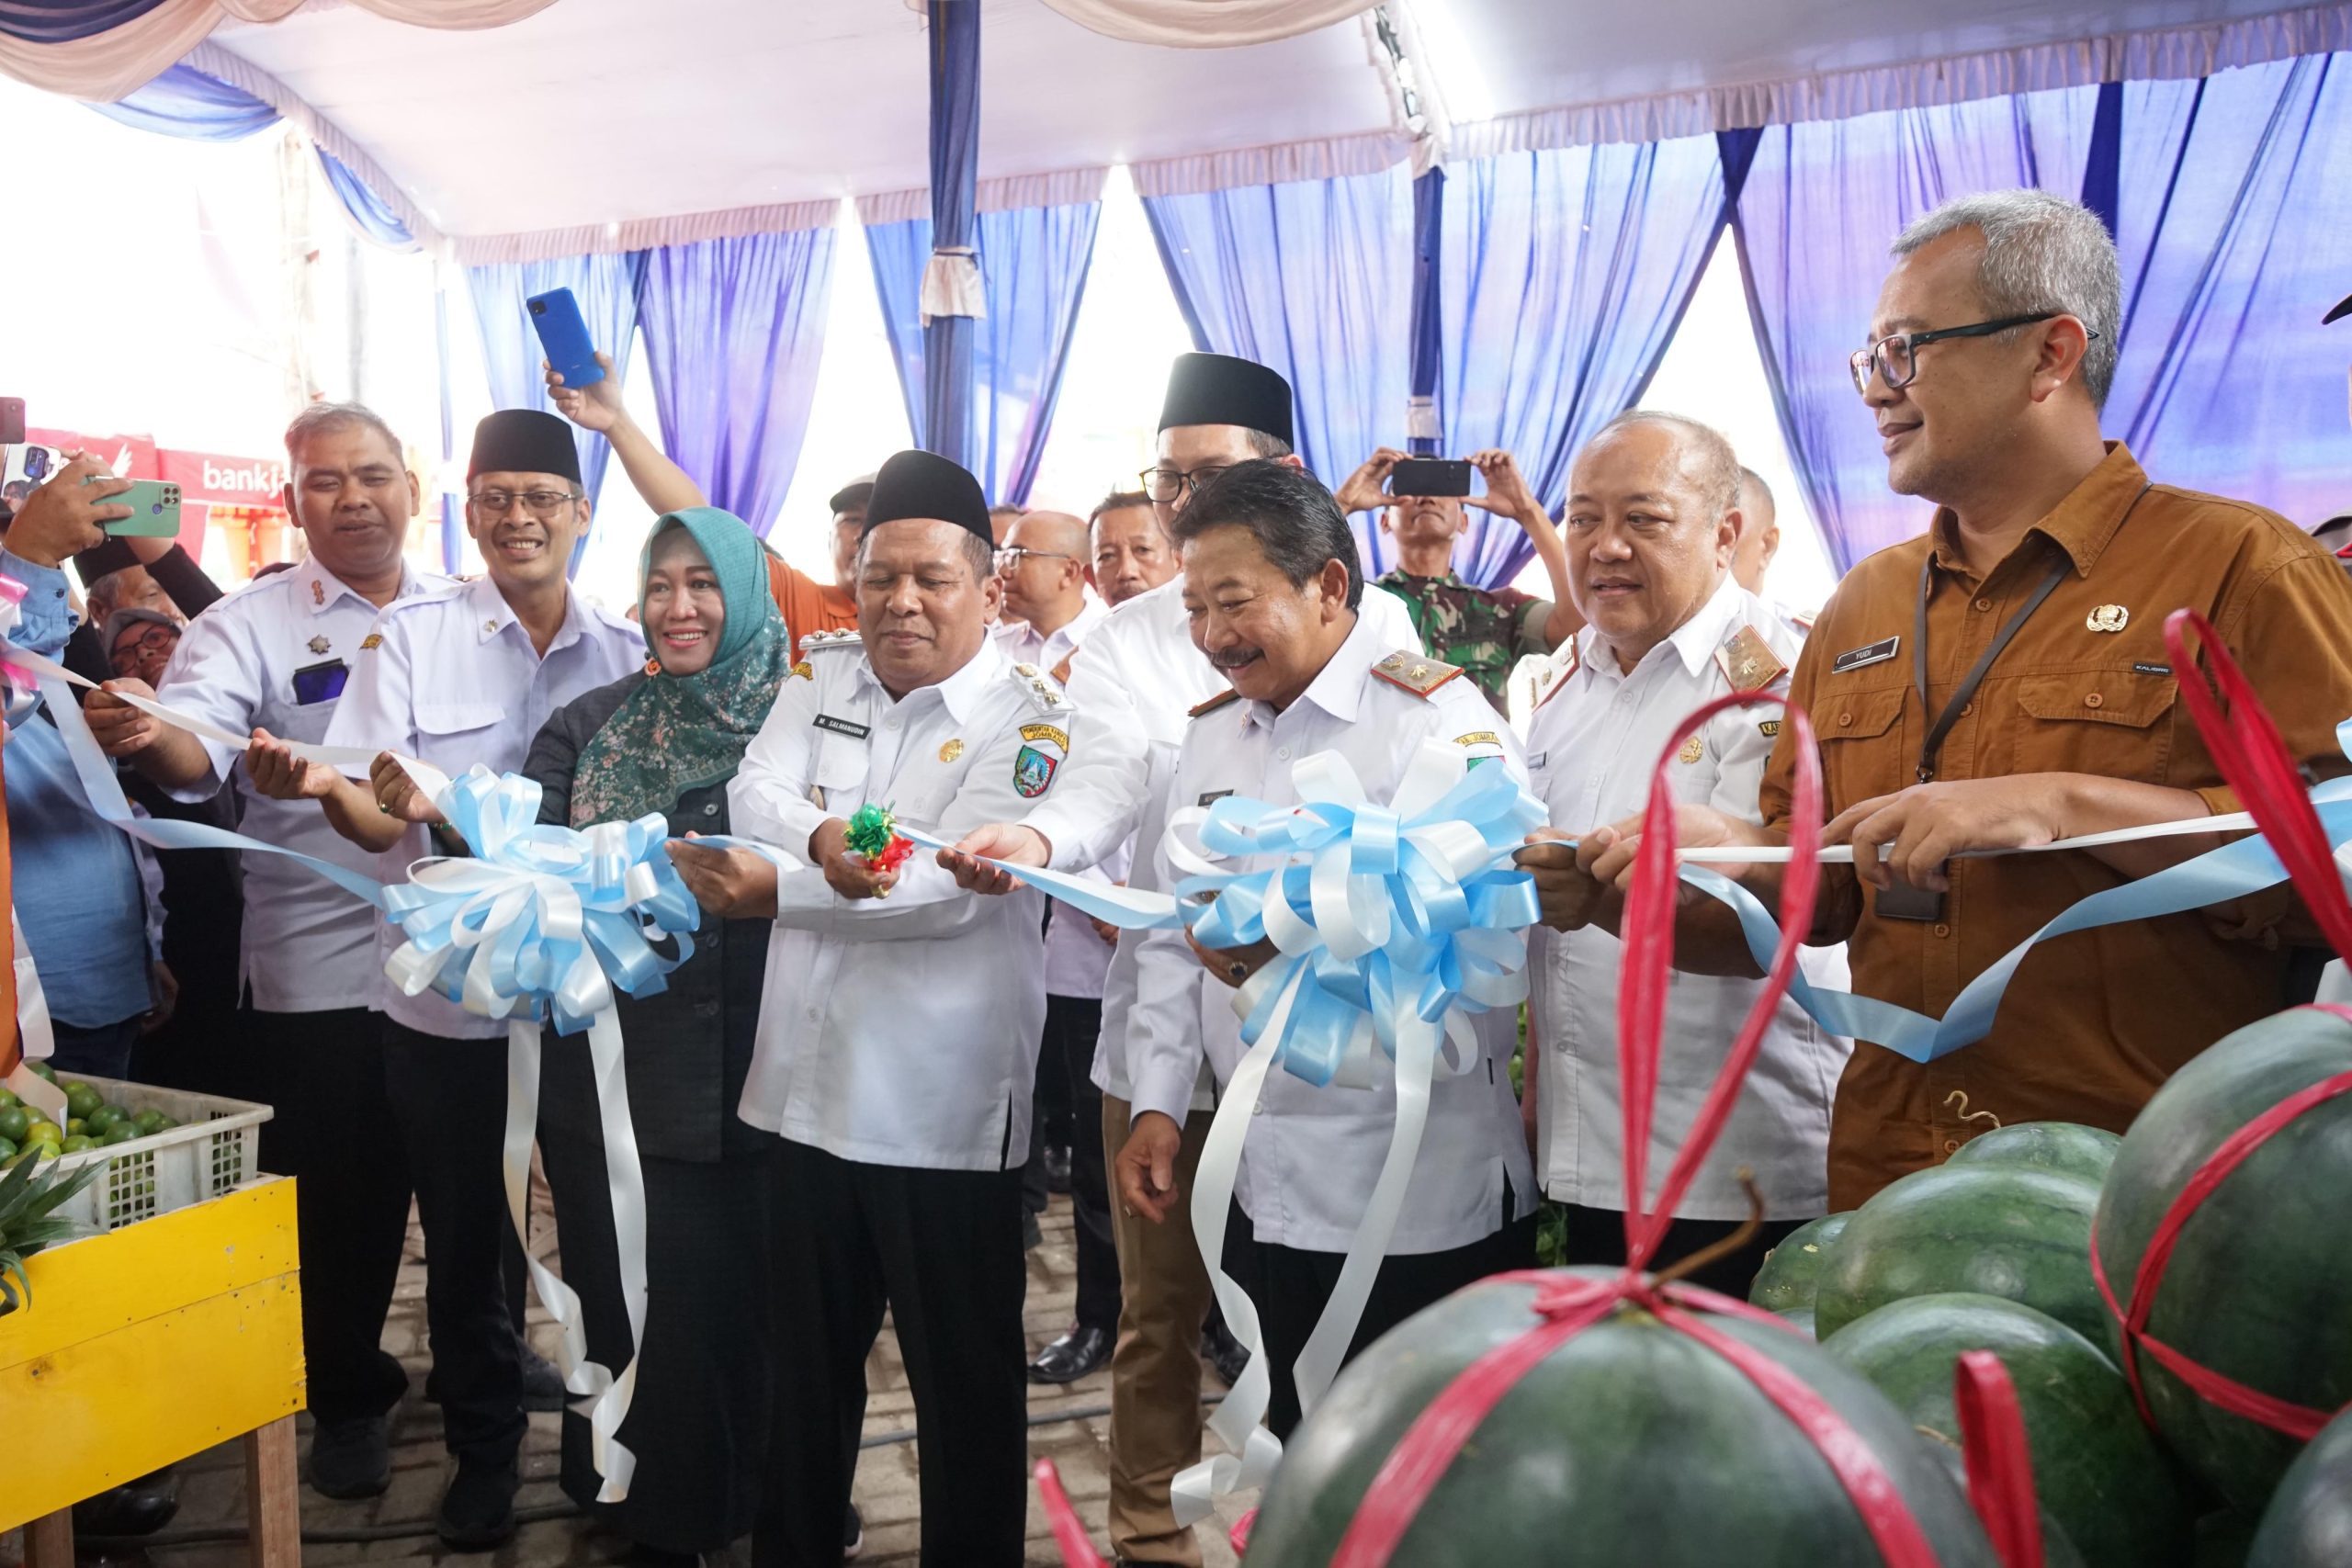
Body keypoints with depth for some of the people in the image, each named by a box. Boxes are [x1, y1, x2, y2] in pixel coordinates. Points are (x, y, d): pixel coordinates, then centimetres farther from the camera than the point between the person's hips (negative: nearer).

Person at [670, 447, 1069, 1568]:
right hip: (809, 1088, 5)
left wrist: (779, 889, -25)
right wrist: (827, 837, -27)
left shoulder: (1030, 720, -9)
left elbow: (952, 885, -20)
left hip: (944, 1108, -5)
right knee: (804, 1369, 22)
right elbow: (756, 790, -7)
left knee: (964, 1384, 10)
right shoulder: (823, 676, 8)